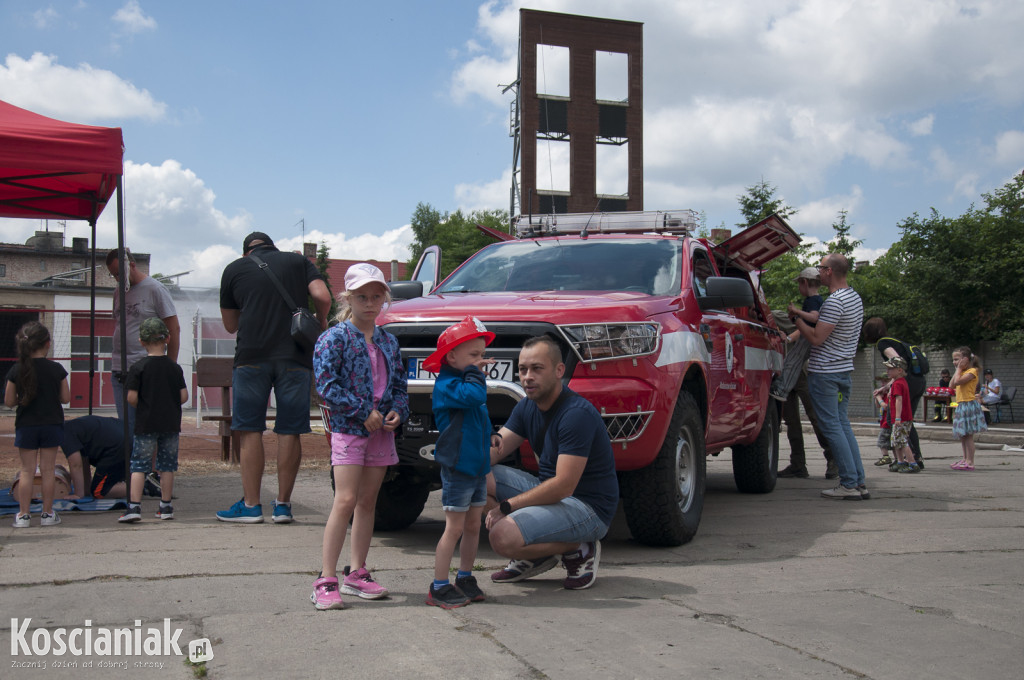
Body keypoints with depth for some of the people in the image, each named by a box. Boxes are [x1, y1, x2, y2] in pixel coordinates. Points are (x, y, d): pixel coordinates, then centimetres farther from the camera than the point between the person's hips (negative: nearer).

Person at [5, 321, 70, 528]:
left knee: (27, 470, 7)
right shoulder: (56, 369, -7)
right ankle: (47, 514, 12)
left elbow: (9, 402, -3)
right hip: (52, 424, 0)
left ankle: (23, 514, 9)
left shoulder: (16, 371, -7)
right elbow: (66, 398, -3)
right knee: (48, 470, 7)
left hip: (26, 426, 0)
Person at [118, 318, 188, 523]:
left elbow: (131, 397, -10)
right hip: (171, 423, 2)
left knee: (139, 465, 1)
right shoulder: (175, 368, 1)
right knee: (167, 465, 9)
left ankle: (134, 506, -8)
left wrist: (142, 406, 10)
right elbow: (184, 396, -1)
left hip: (145, 424, -2)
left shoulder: (138, 367, -6)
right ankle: (165, 506, 13)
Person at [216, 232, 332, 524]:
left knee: (250, 431, 5)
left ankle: (251, 505, 5)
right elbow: (323, 297, -1)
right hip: (295, 357, 1)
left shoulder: (234, 269, 14)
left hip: (251, 356, -1)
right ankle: (283, 505, 8)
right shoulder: (298, 262, 15)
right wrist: (321, 322, 16)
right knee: (289, 432, 5)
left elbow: (230, 324, 19)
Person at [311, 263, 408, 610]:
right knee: (345, 501, -13)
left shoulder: (388, 341, 12)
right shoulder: (335, 338, -6)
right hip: (348, 429, -6)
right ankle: (326, 579, -8)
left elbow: (400, 384, 17)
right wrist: (363, 413, -15)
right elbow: (326, 385, -13)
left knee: (367, 503, 10)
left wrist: (397, 412, -4)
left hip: (381, 430, 6)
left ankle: (357, 574, 20)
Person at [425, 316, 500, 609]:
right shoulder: (446, 385, -14)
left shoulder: (466, 382, 16)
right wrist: (474, 372, -18)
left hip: (477, 467, 9)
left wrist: (489, 435, 10)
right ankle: (439, 587, 3)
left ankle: (465, 578, 26)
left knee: (473, 526, 14)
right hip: (457, 467, -9)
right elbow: (473, 396, -34)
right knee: (454, 528, -5)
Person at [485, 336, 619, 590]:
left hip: (589, 507, -9)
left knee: (503, 537, -27)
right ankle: (536, 555, 6)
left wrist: (506, 506, -20)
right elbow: (492, 453, 3)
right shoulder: (526, 408, 6)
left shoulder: (577, 414, -22)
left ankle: (579, 550, -3)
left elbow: (564, 486, -25)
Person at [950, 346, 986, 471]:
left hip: (969, 405, -10)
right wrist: (957, 371, 10)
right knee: (962, 435, 15)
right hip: (961, 406, 10)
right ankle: (965, 459, 24)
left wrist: (959, 369, -10)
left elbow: (957, 381, -23)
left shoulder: (972, 371, -11)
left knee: (968, 435, -8)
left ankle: (970, 462, -6)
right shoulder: (963, 372, 18)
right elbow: (952, 385, 12)